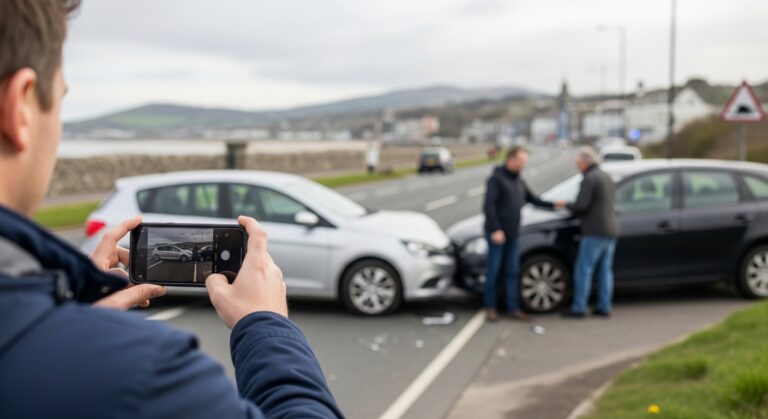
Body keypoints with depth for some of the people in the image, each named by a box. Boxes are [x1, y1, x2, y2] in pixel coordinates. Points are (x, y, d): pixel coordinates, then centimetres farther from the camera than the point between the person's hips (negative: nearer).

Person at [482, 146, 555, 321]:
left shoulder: (519, 181, 15)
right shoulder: (496, 178, -9)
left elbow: (533, 199, 21)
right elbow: (489, 205, -15)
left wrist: (553, 204, 7)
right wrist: (495, 229, -20)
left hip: (512, 234, 7)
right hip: (497, 233, -7)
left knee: (512, 272, 7)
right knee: (493, 270, 0)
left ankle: (513, 308, 12)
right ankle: (490, 307, 10)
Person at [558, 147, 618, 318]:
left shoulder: (590, 179, -11)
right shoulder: (607, 177, 18)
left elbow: (581, 206, -18)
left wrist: (565, 205, 1)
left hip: (594, 232, -9)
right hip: (610, 231, 9)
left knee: (583, 269, -5)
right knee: (605, 270, 8)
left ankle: (578, 308, -5)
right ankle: (604, 307, 9)